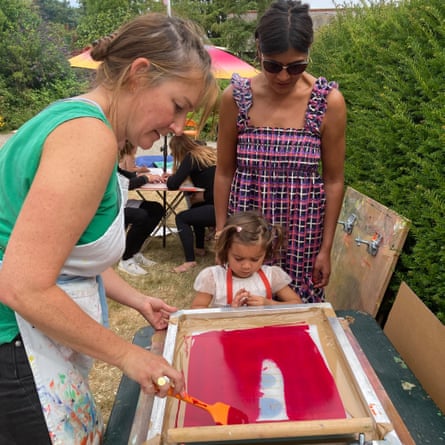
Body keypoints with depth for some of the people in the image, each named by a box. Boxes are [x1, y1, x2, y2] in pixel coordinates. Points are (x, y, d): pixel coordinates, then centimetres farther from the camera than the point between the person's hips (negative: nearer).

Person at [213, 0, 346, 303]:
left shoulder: (329, 101, -7)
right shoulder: (236, 97, -5)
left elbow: (334, 180, -2)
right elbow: (224, 172, 2)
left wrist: (326, 248, -1)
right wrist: (221, 233, 3)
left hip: (303, 226, 0)